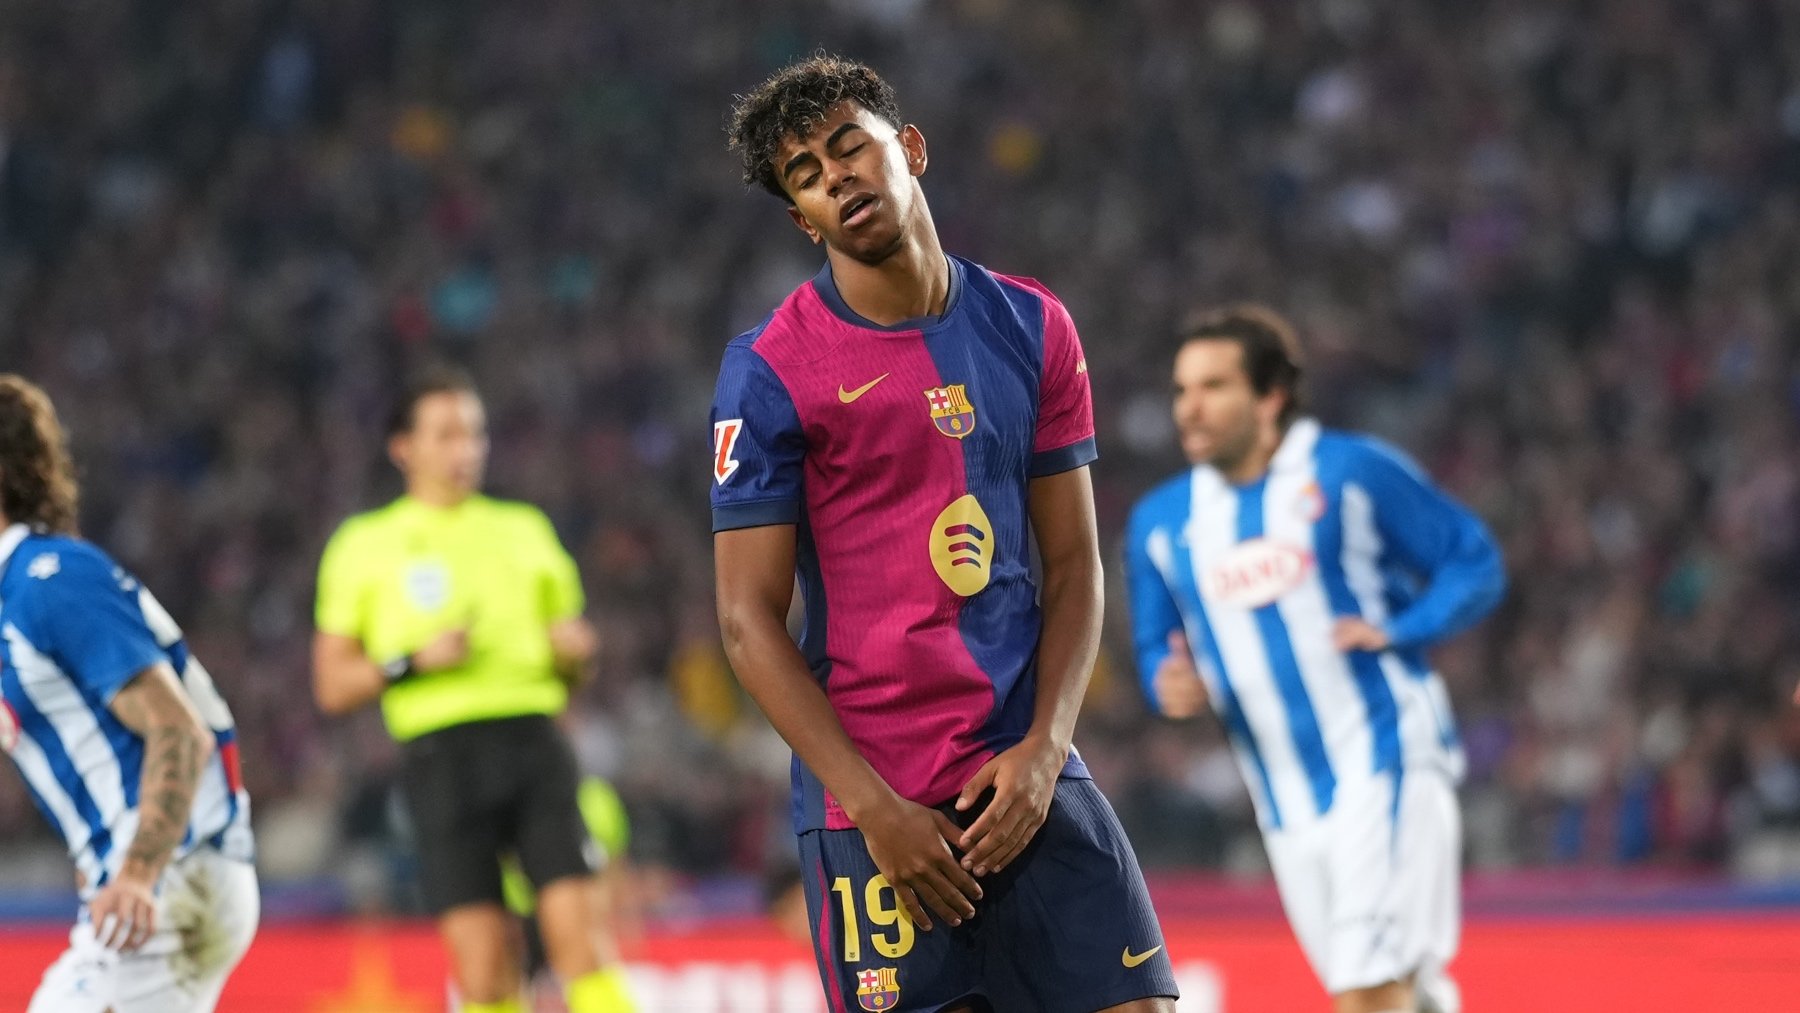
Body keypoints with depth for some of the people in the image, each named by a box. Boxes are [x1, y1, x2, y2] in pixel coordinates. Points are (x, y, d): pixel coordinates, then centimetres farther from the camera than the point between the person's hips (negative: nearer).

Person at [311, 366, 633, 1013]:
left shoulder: (524, 530, 20)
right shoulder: (365, 545, 11)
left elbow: (570, 661, 25)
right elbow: (332, 687, 7)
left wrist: (576, 651, 1)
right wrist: (413, 661, -9)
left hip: (534, 741, 2)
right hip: (443, 757, -2)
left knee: (577, 934, -12)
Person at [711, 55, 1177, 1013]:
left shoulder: (1031, 327, 7)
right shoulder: (769, 370, -5)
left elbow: (1073, 562, 9)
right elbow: (750, 620, -6)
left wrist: (1043, 751, -5)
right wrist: (873, 806, -13)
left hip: (1027, 781, 3)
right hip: (874, 806, -3)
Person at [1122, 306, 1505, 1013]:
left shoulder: (1353, 472, -5)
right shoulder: (1160, 522, 9)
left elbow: (1475, 563, 0)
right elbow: (1157, 646, 17)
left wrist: (1395, 634, -15)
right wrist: (1170, 683, -7)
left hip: (1387, 769, -5)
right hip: (1288, 812, 5)